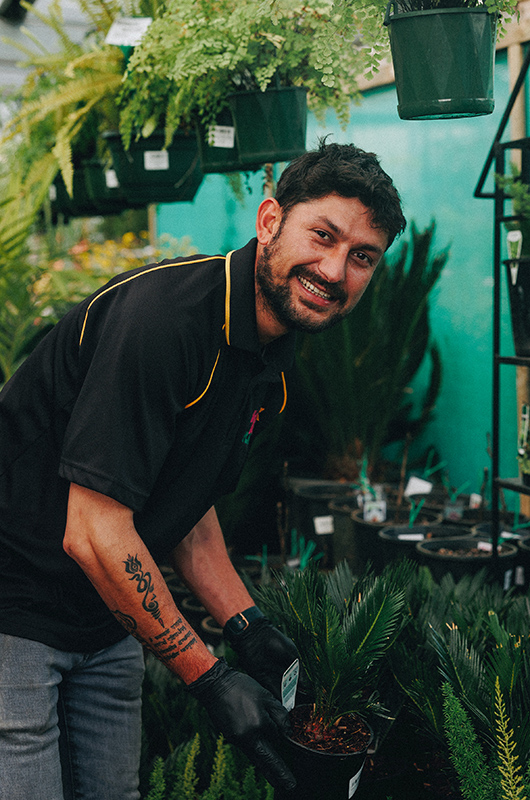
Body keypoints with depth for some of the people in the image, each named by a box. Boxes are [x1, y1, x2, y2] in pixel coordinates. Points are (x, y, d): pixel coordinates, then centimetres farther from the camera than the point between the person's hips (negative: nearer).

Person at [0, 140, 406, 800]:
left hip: (108, 621, 9)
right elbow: (92, 532, -26)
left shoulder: (270, 357, 4)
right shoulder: (160, 314, -26)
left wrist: (248, 627, 5)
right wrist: (208, 677, -20)